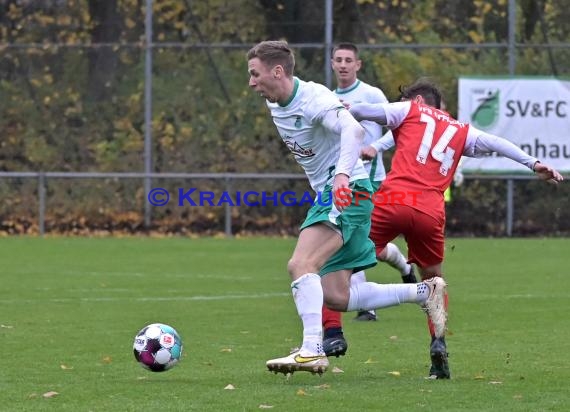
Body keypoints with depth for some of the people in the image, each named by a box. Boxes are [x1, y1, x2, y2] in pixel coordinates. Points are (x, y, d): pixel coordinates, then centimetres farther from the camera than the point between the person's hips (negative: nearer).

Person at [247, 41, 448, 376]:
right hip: (325, 195, 10)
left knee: (300, 266, -26)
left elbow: (353, 129, -37)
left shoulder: (314, 98, -19)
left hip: (348, 192, -10)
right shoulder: (274, 104, 9)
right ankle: (425, 292, 14)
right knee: (335, 297, 4)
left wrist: (343, 173, -51)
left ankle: (312, 352, -29)